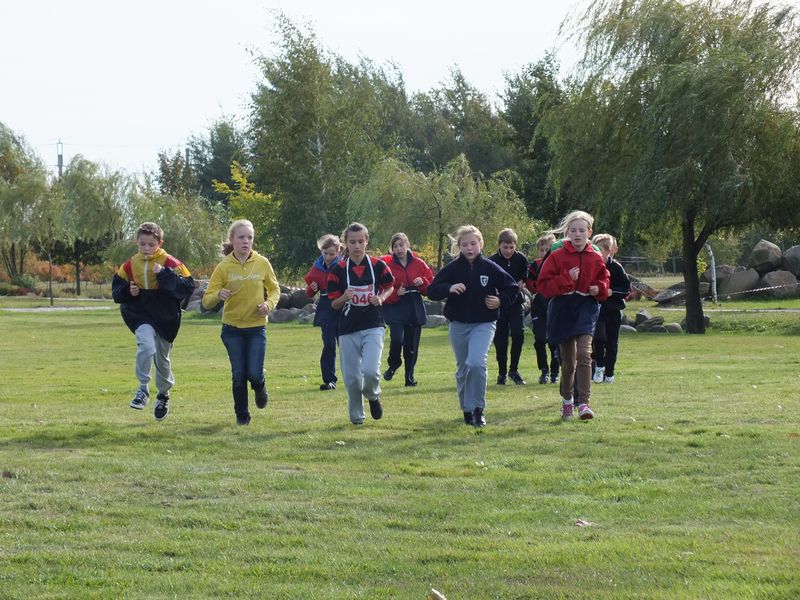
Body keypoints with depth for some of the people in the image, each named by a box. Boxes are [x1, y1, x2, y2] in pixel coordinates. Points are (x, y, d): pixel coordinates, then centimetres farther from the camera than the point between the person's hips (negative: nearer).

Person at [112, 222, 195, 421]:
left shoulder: (170, 263, -8)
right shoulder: (130, 265, 2)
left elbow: (187, 287, -17)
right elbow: (116, 290, 11)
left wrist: (164, 275, -25)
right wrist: (128, 291, -11)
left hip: (165, 317, -1)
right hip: (140, 314, 1)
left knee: (162, 358, 13)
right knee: (146, 345, -29)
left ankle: (163, 395, 37)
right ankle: (143, 388, -17)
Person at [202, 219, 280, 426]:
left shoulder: (262, 263, -4)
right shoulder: (224, 267, -7)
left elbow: (274, 289, 10)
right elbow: (207, 301, -8)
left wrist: (269, 304, -11)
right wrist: (218, 295, -30)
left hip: (256, 327, 0)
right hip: (232, 328, 0)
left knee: (254, 373, -9)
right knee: (238, 375, 1)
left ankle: (260, 387, 27)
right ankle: (242, 415, 21)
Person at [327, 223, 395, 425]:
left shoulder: (378, 265, -2)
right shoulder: (338, 270, -2)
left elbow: (389, 287, 16)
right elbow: (334, 304, 1)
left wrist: (381, 298, -5)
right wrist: (344, 298, -20)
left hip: (373, 326, -1)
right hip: (348, 329, 1)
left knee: (370, 370, -19)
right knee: (352, 378, 3)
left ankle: (373, 395, 14)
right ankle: (356, 416, 25)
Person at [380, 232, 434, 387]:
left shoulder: (418, 264, 5)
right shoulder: (386, 264, -2)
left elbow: (432, 287, 9)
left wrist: (423, 282, -11)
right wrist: (395, 293, -20)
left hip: (415, 309, 3)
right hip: (395, 308, -3)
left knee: (412, 346, 5)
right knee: (397, 339, -21)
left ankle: (410, 378, 19)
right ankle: (393, 365, 8)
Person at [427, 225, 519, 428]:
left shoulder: (489, 268, -3)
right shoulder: (452, 268, -2)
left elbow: (512, 288, 8)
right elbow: (431, 291, -3)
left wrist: (500, 301, -9)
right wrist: (449, 288, -20)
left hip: (483, 324, -3)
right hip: (458, 325, 3)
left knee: (476, 363, -23)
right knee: (462, 370, 11)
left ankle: (478, 409, -12)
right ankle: (467, 411, 28)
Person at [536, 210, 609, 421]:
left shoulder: (596, 259, 5)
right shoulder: (557, 256, -2)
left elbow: (604, 279, 21)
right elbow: (543, 285, -6)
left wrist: (599, 289, -2)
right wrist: (566, 279, -17)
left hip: (586, 308, 0)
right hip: (563, 308, 0)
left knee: (584, 353, -19)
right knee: (568, 360, 8)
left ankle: (584, 403, -21)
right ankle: (567, 400, 31)